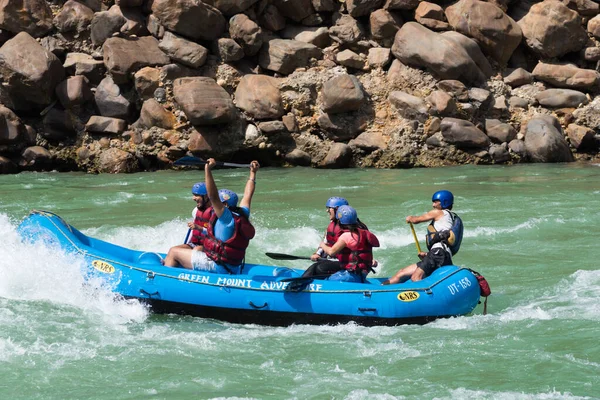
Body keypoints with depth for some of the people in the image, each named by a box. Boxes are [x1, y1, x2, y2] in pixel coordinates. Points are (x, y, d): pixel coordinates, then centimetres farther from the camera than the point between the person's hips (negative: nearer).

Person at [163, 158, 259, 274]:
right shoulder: (242, 216, 4)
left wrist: (208, 169, -34)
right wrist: (253, 173, 31)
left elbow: (213, 196, -30)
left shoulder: (228, 218, -19)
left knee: (173, 252, 0)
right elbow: (247, 195, 19)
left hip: (217, 268, -9)